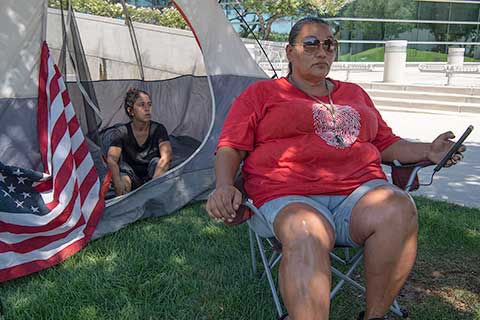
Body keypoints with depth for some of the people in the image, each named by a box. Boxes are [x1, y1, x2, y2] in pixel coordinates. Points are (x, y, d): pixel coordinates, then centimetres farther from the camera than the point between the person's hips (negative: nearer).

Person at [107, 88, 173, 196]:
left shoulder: (158, 129, -13)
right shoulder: (123, 132, -13)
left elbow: (166, 156, -29)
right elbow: (111, 159, -27)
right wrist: (118, 183, -46)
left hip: (151, 175, 1)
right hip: (132, 176, 0)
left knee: (156, 162, -32)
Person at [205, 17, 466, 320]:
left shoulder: (355, 94, 28)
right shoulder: (261, 94, 15)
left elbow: (386, 143, 32)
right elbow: (231, 147, 7)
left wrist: (427, 152, 13)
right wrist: (224, 186, -14)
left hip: (360, 191, 4)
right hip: (289, 198, -3)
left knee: (398, 209, -30)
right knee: (307, 238, -39)